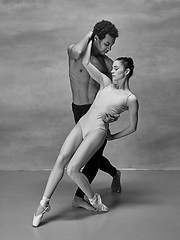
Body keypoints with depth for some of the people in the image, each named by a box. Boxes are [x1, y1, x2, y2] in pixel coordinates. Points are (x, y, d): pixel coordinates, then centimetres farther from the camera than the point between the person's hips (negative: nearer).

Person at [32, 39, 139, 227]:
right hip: (82, 123, 5)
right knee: (61, 159, -11)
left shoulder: (130, 99, 1)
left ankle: (93, 199, 10)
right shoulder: (106, 83, 15)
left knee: (73, 169, -16)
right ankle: (44, 203, -3)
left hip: (98, 129, -5)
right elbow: (85, 62, 10)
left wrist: (113, 136, 13)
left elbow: (132, 127, 8)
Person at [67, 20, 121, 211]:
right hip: (80, 111, -1)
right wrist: (88, 35, -17)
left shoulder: (107, 63, 2)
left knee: (94, 155, -3)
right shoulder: (74, 50, -7)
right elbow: (76, 52, -34)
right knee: (91, 155, 9)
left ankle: (79, 197, 8)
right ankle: (115, 173, 39)